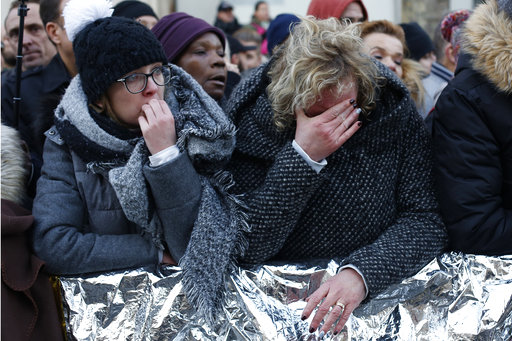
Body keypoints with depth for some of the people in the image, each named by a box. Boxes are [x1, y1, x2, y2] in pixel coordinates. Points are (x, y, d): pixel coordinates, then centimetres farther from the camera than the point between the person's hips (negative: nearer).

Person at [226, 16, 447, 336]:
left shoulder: (394, 107, -7)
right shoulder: (252, 120, -10)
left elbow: (425, 219, -8)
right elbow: (248, 248, -13)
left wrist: (362, 272, -24)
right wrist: (303, 157, -22)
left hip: (377, 290, 2)